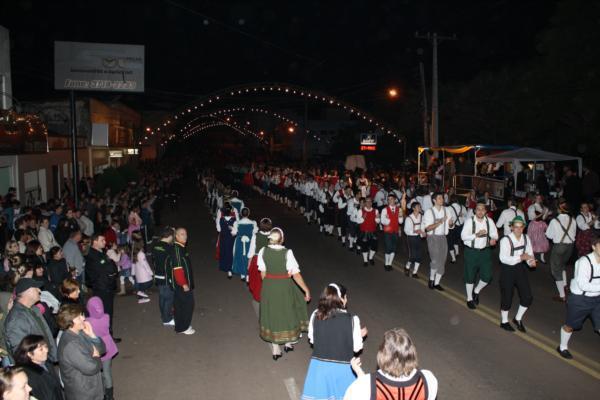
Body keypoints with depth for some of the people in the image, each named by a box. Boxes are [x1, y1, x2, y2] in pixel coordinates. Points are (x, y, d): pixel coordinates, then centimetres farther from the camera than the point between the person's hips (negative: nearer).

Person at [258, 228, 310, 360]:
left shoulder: (263, 251, -10)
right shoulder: (287, 253, -19)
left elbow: (263, 273, -2)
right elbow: (296, 274, -18)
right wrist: (306, 290, -9)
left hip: (268, 287, 3)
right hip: (285, 287, -2)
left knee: (271, 313, 17)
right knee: (287, 311, 22)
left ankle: (275, 349, 27)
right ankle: (288, 343, 35)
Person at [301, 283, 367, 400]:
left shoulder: (316, 315, -9)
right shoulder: (352, 320, -17)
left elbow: (312, 339, 3)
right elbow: (356, 347, -8)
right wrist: (360, 335, 12)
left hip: (319, 365, 3)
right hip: (342, 367, -2)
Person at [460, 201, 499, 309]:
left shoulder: (489, 221, -2)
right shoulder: (469, 221, -12)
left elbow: (494, 234, 7)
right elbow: (463, 236, -17)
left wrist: (493, 239, -16)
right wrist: (476, 235, -31)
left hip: (485, 251, 3)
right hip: (471, 251, -3)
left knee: (487, 276, 2)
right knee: (470, 276, 9)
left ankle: (476, 291, 33)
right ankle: (469, 298, 29)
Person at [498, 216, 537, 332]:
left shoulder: (526, 238, -2)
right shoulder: (506, 240, -21)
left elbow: (529, 253, 2)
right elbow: (503, 258, -27)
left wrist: (531, 262, -20)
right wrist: (520, 257, -36)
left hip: (521, 268, 5)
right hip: (508, 269, -5)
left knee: (527, 297, 7)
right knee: (507, 297, 8)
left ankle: (518, 319, 32)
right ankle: (504, 322, 31)